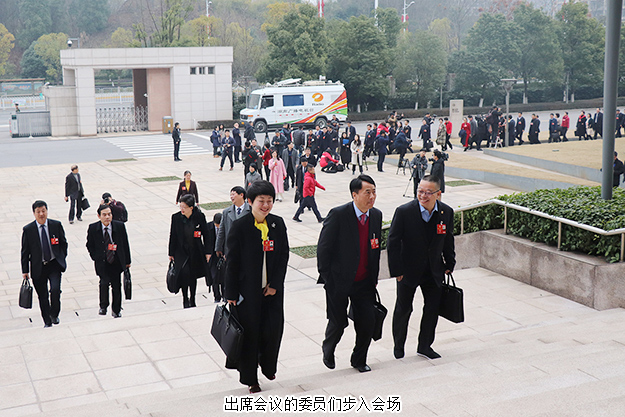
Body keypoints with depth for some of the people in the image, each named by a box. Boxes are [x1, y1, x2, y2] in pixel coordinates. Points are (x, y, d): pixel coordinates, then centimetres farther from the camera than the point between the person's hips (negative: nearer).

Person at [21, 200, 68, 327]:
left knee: (55, 290, -19)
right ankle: (47, 322, 26)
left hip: (54, 265, 0)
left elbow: (63, 243, 10)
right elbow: (25, 251, 1)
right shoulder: (28, 230, -4)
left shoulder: (56, 225, -2)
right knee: (42, 297, 9)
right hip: (38, 268, 0)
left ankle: (54, 315, 7)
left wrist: (62, 259, 7)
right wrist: (25, 270, 0)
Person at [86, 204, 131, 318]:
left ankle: (116, 310, 28)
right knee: (104, 282, -18)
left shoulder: (120, 226, -7)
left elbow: (125, 244, 3)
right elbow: (89, 245, 7)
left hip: (116, 262, 2)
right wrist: (96, 258, -3)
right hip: (102, 262, -1)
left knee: (116, 286, 9)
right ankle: (103, 307, 5)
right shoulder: (93, 228, -8)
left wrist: (127, 261, 7)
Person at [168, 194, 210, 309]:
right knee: (184, 273, -19)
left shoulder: (200, 217, -9)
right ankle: (185, 299, -1)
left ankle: (192, 300, 30)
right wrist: (171, 253, 3)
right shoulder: (176, 217, -7)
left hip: (196, 253, 1)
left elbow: (205, 235, 1)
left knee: (193, 276, 11)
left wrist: (207, 252, 2)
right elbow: (173, 236, 1)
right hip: (181, 252, -1)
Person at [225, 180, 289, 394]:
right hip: (248, 290, -3)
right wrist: (231, 294, -7)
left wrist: (275, 284, -2)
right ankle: (250, 378, 23)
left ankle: (267, 365, 32)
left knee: (273, 330, 2)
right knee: (250, 333, 5)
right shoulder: (240, 226, -10)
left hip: (272, 289, 3)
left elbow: (284, 256, 5)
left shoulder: (278, 224, 2)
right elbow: (232, 262, -7)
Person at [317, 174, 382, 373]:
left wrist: (374, 278, 11)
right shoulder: (338, 215, -16)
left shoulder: (376, 215, 2)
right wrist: (326, 278, -10)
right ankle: (328, 350, 37)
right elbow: (323, 248, -11)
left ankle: (359, 360, 28)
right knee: (338, 323, 4)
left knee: (367, 322, 3)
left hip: (364, 282, 5)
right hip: (339, 281, -4)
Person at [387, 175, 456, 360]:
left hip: (434, 271, 3)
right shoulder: (404, 212, -20)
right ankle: (398, 346, 32)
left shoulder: (447, 212, -8)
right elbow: (393, 243, -14)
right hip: (409, 270, -3)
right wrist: (396, 270, -15)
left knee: (433, 308, 11)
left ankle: (425, 346, 30)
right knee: (403, 310, 11)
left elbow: (448, 241, 7)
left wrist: (449, 264, 11)